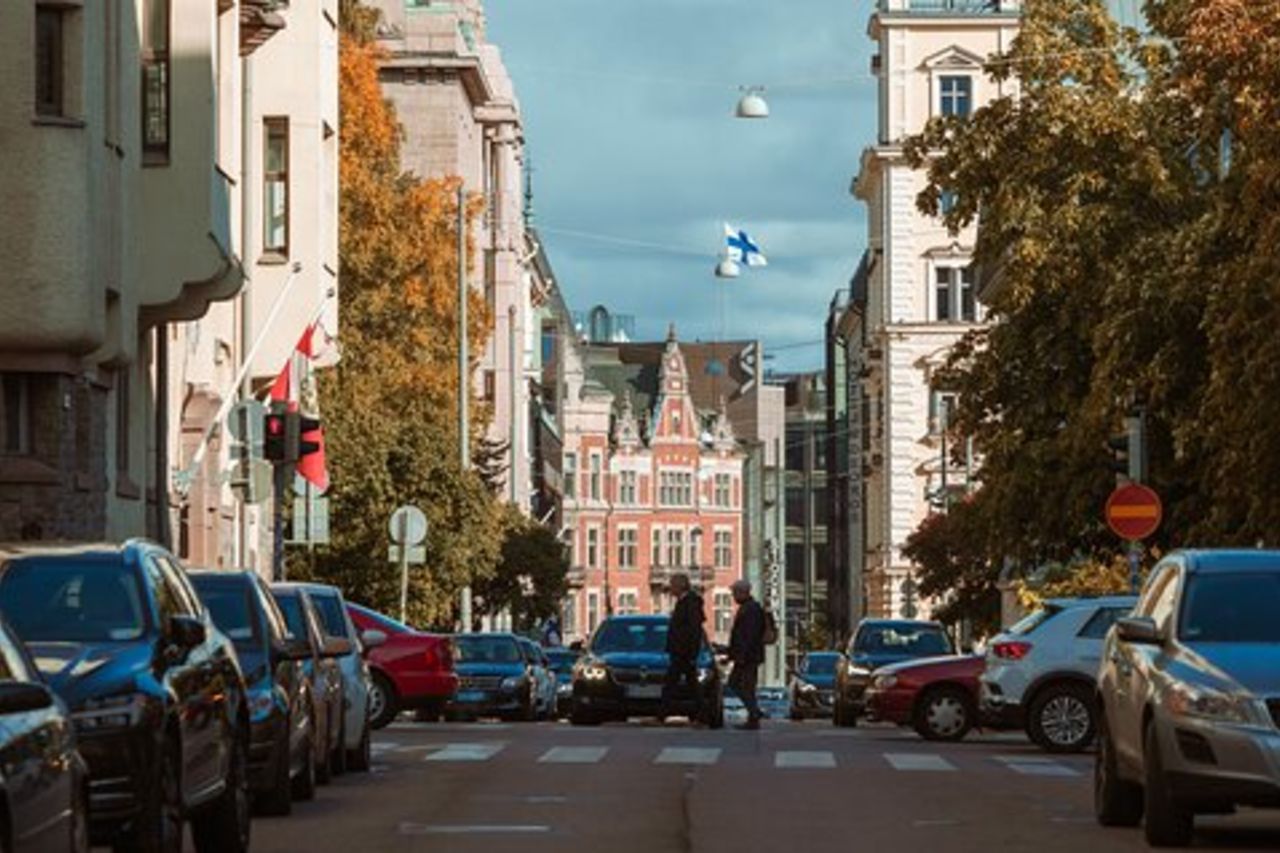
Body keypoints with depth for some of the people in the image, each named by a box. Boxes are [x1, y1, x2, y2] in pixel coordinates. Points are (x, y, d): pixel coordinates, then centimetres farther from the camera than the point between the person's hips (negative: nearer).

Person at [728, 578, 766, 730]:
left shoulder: (751, 609, -17)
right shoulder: (745, 608, 17)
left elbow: (750, 635, -24)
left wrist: (741, 655, -26)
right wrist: (732, 654, 22)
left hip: (749, 656, -11)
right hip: (744, 656, 11)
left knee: (748, 687, -7)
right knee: (734, 683, 14)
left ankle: (753, 720, -4)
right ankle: (754, 711, 15)